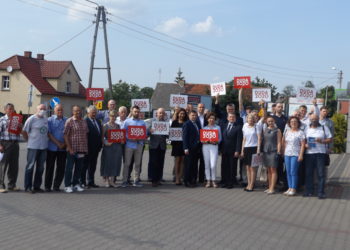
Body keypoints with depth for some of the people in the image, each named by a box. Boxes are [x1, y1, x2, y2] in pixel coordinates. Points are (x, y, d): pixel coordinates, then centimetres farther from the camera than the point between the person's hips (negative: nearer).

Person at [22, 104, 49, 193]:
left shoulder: (46, 119, 10)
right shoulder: (31, 119, -6)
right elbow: (24, 132, -3)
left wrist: (46, 140, 8)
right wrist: (29, 140, -1)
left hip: (43, 146, 6)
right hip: (33, 147, -6)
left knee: (40, 168, 10)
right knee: (30, 166, -1)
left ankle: (37, 186, 20)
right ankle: (28, 187, 6)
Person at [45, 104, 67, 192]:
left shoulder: (66, 121, 8)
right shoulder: (50, 120, 2)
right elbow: (49, 133, -5)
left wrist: (64, 144, -6)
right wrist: (57, 143, -12)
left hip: (62, 148, 2)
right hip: (52, 147, -2)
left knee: (61, 168, 3)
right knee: (50, 167, 2)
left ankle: (56, 186, 13)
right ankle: (47, 186, 10)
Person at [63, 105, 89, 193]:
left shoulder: (84, 122, 10)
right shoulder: (69, 121, -6)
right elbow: (65, 135, -9)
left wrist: (86, 148, 11)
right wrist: (69, 148, -14)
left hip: (82, 149, 5)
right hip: (72, 149, -5)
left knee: (79, 168, 11)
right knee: (69, 168, 0)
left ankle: (76, 184, 23)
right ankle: (67, 186, 7)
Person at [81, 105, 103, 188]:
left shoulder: (98, 121, 15)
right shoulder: (85, 121, -10)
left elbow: (101, 133, 17)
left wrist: (100, 144, 10)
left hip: (96, 147, 7)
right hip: (88, 147, -7)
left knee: (93, 165, 13)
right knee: (85, 165, 2)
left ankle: (91, 182, 21)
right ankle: (83, 182, 9)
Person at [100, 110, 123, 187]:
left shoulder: (117, 125, 12)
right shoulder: (105, 126, -1)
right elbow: (102, 136, -5)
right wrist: (105, 142, -20)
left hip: (117, 146, 4)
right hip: (108, 146, -4)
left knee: (115, 163, 3)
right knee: (107, 163, -1)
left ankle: (111, 180, 12)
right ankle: (106, 180, 9)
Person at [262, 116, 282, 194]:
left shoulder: (277, 130, -1)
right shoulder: (265, 130, 13)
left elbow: (279, 142, -4)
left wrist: (278, 152, -11)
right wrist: (263, 150, 9)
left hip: (273, 152, -5)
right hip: (266, 151, 5)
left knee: (273, 170, -4)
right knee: (268, 170, 9)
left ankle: (272, 188, -3)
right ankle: (269, 187, 15)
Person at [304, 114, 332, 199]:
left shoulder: (324, 128, 4)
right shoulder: (307, 129, 12)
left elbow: (330, 139, 2)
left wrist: (322, 141, -16)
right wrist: (305, 144, -4)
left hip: (320, 153, -3)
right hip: (309, 153, 3)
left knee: (321, 173, -4)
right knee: (308, 173, 4)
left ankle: (321, 192, 1)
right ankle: (309, 190, 14)